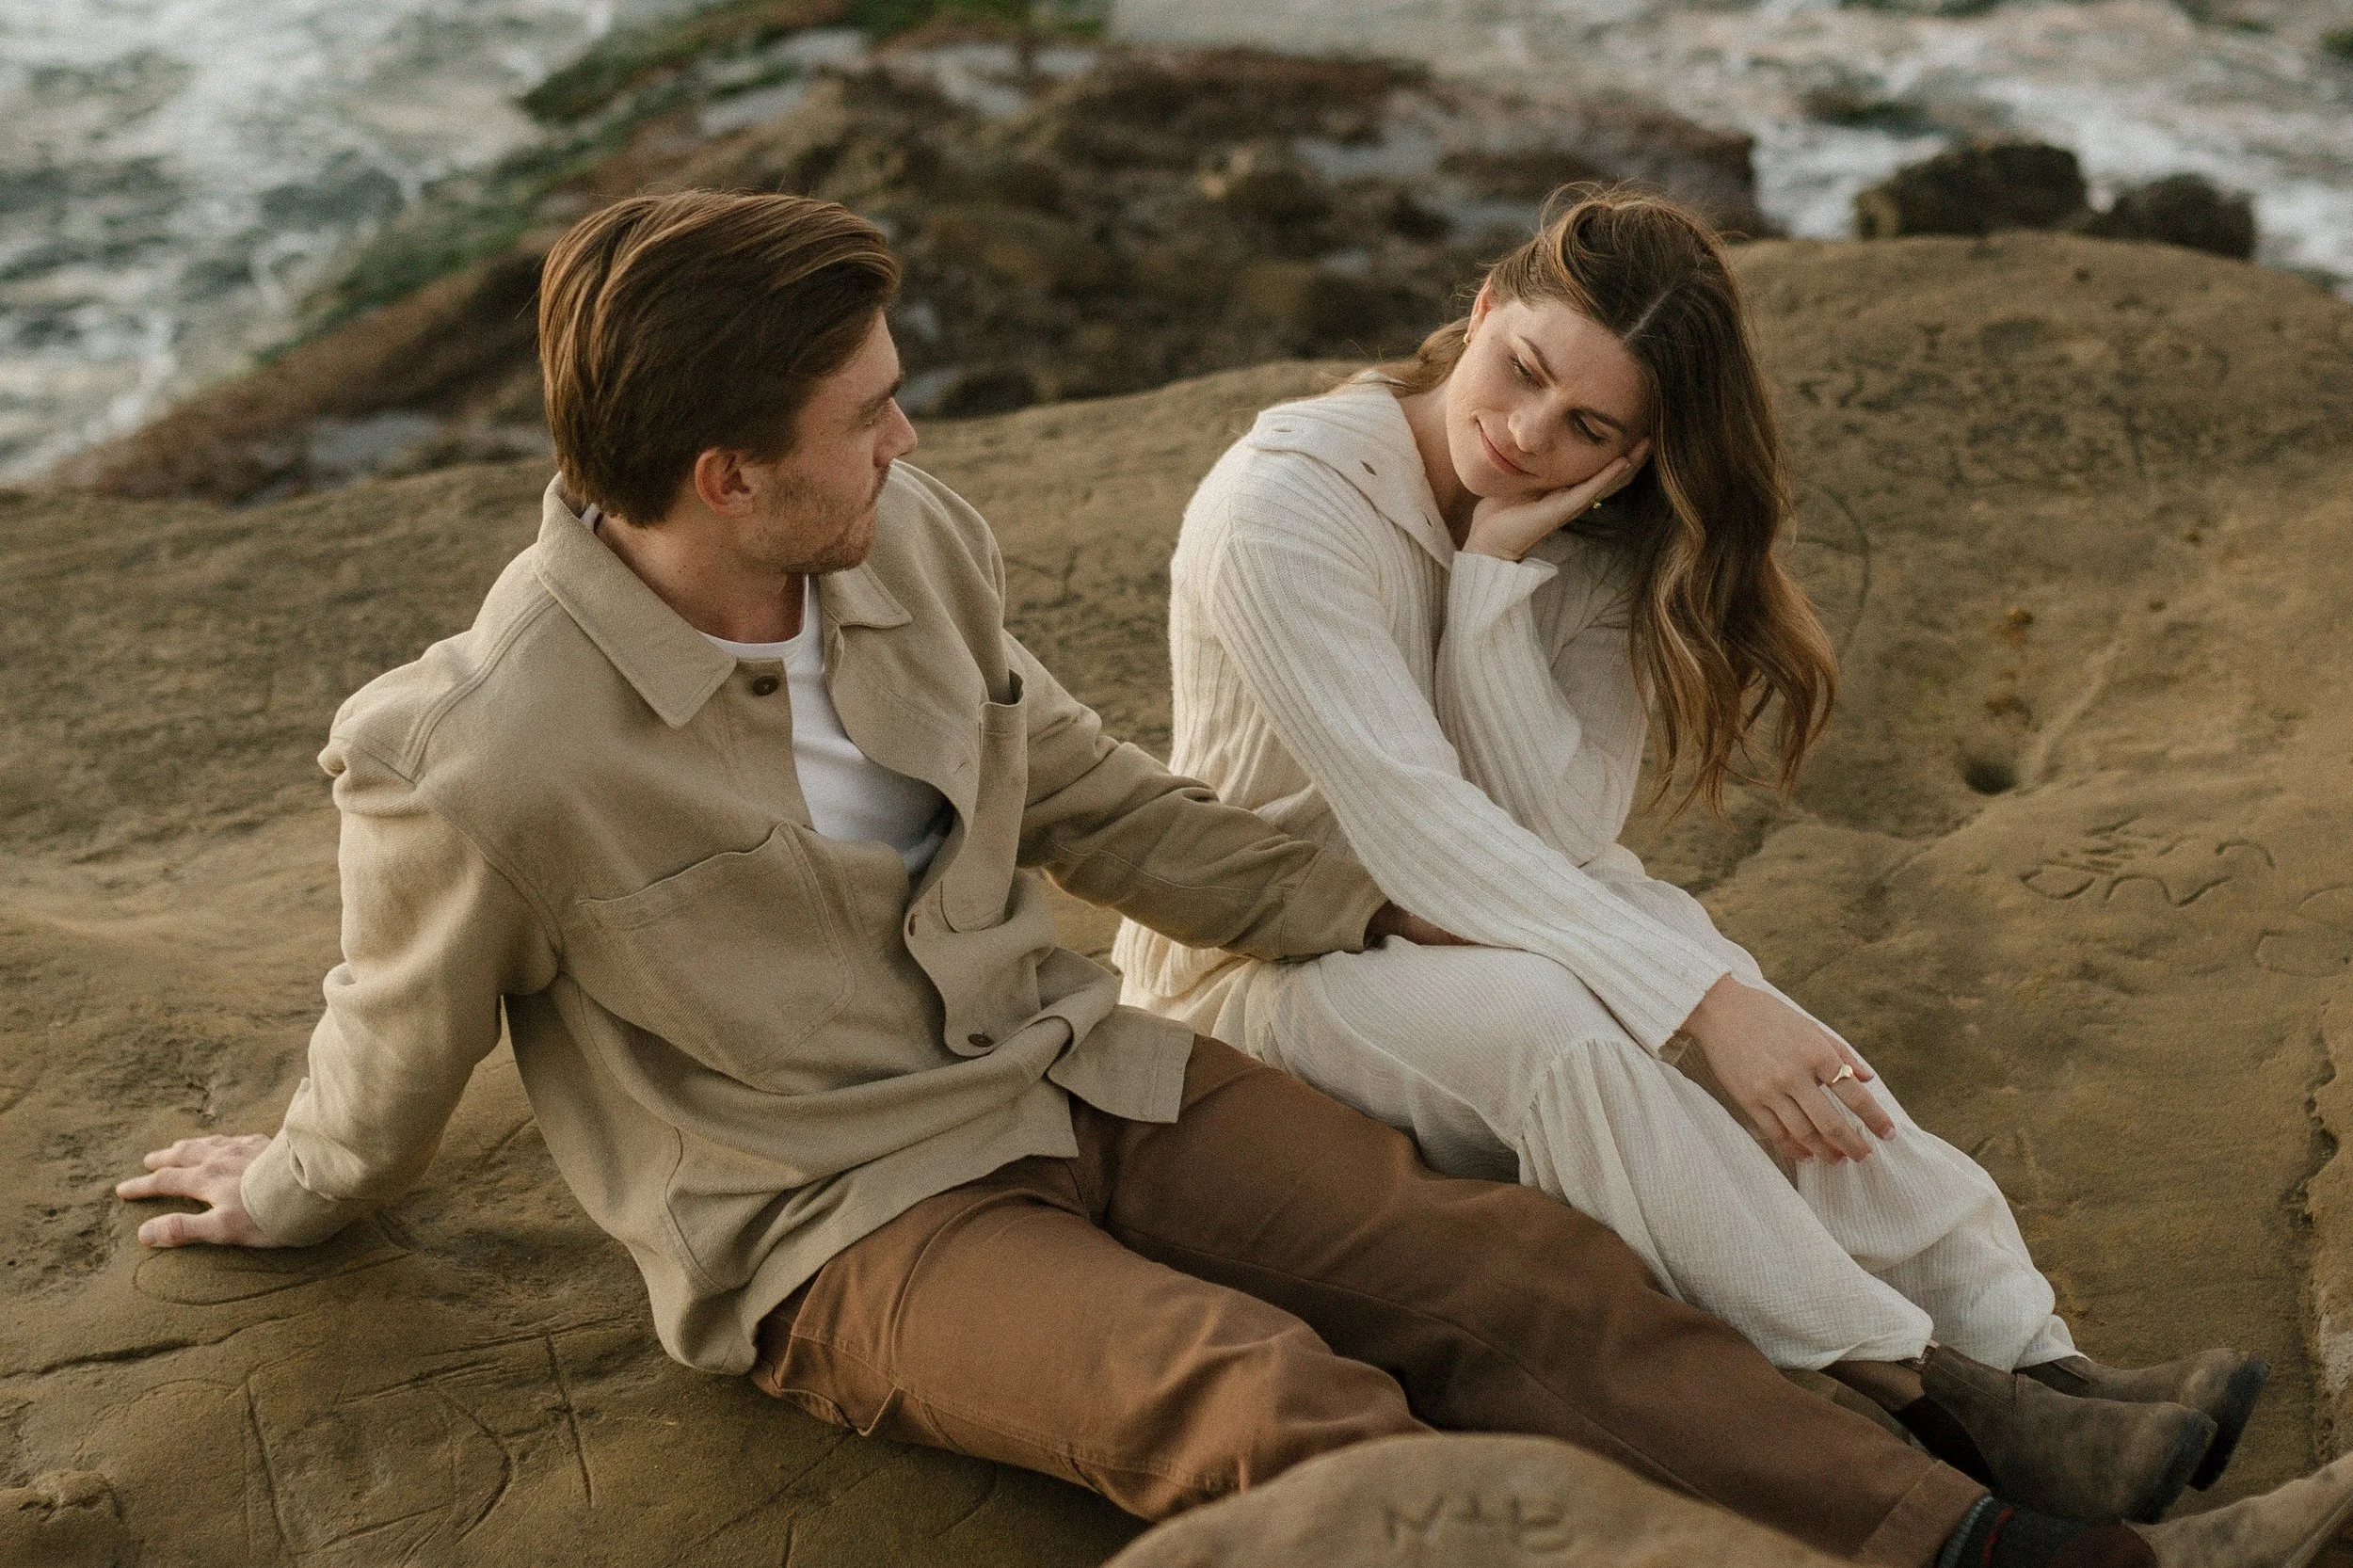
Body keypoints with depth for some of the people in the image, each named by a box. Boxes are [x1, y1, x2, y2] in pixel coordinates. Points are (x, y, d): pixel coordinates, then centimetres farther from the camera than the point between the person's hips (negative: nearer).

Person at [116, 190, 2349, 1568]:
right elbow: (400, 1060, -1)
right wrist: (287, 1200, 15)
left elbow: (1082, 796, 11)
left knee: (1507, 1260, -12)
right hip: (841, 1221, -6)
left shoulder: (912, 544, -4)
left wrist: (1379, 925, 12)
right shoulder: (482, 763, -23)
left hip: (1067, 1075, 6)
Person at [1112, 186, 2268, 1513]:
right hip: (1261, 966, -6)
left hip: (1483, 916, 6)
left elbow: (1563, 839, -16)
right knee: (1538, 1007, -36)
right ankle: (1933, 1400, -34)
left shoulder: (1594, 546, 0)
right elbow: (1412, 823, -29)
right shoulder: (1286, 500, -19)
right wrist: (1703, 1002, -36)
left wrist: (1501, 575, -25)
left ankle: (2029, 1352, -27)